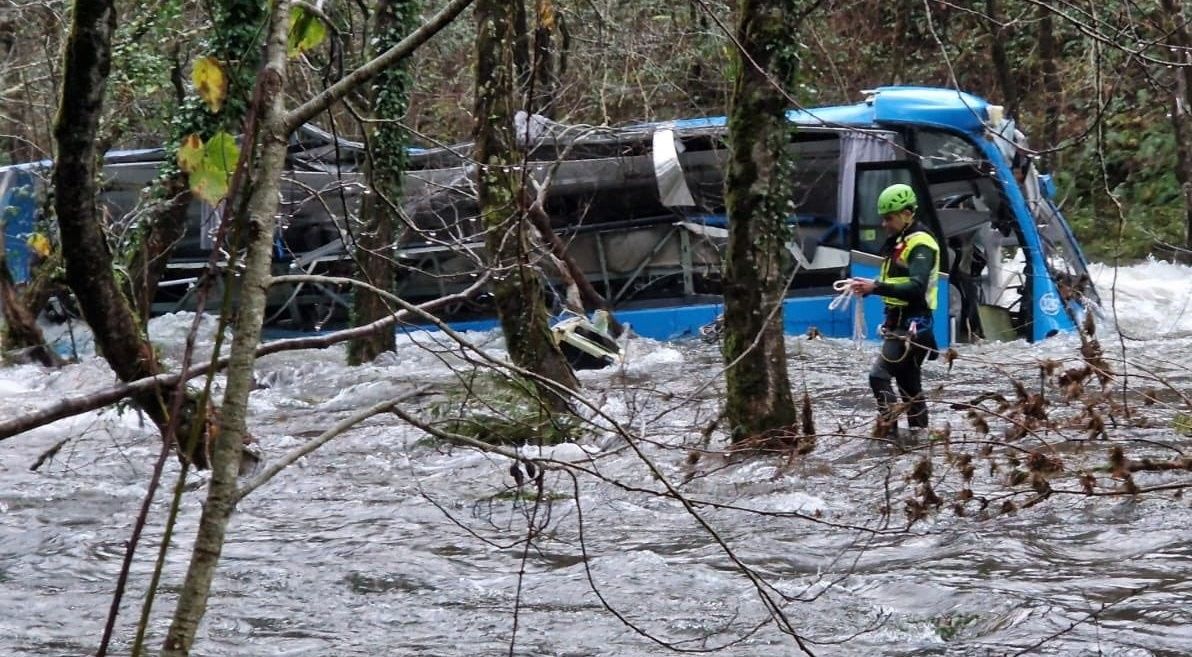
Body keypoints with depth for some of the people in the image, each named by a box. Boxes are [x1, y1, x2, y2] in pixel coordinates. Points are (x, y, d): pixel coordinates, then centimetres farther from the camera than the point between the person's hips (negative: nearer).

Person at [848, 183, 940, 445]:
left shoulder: (921, 244, -15)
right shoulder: (897, 242, 16)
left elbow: (916, 288, -27)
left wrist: (876, 287, -32)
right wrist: (867, 287, 3)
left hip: (912, 323, -10)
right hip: (897, 322, 10)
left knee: (880, 374, -18)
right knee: (908, 379, 16)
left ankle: (888, 431, -18)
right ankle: (919, 431, 23)